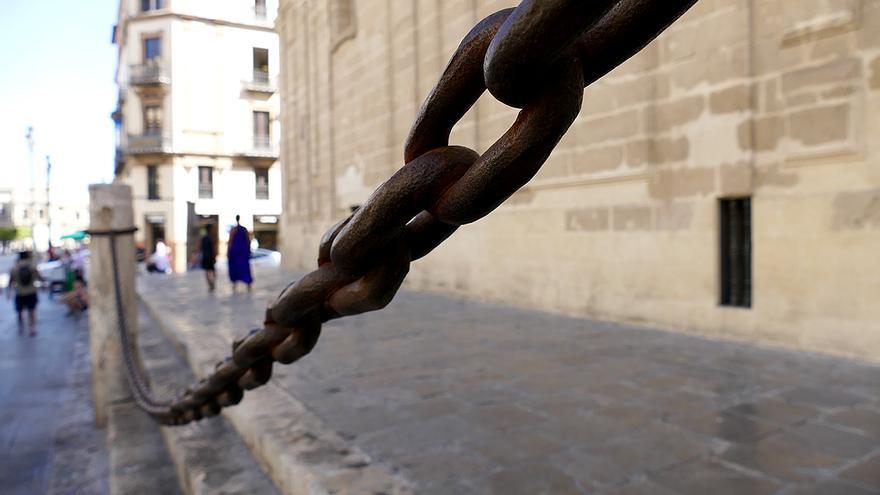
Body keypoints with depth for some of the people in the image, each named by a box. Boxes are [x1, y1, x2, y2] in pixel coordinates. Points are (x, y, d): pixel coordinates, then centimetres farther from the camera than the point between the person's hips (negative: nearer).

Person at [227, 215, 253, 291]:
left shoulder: (233, 230, -9)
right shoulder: (245, 230, 2)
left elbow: (230, 241, -10)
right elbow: (248, 241, 4)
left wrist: (228, 252, -6)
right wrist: (248, 251, 13)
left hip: (234, 251, -3)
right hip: (244, 251, 3)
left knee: (234, 267, 12)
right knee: (244, 267, 4)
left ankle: (234, 284, 14)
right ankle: (249, 283, -7)